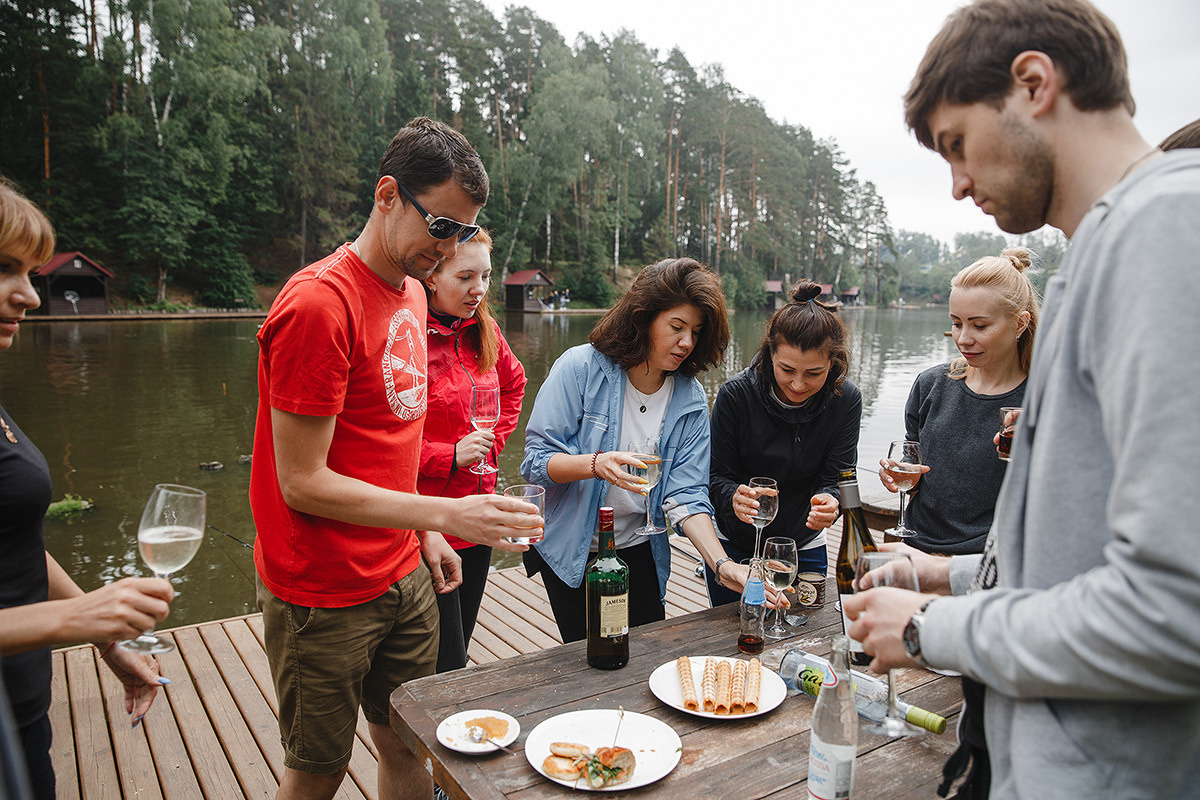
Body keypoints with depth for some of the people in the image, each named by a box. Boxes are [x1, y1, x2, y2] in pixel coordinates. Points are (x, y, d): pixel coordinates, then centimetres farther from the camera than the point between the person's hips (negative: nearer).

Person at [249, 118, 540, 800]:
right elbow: (302, 483, -21)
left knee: (410, 745, 18)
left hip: (404, 575, 7)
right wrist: (442, 512, -25)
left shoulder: (411, 290, 7)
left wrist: (423, 532, 10)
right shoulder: (319, 303, -20)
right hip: (325, 596, -7)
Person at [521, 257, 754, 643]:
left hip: (638, 551, 3)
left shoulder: (691, 401, -7)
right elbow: (536, 459, -17)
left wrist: (722, 564, -24)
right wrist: (596, 464, -35)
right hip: (570, 550, -3)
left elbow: (685, 495, -11)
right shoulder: (580, 367, -16)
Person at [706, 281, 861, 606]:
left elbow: (837, 479, -14)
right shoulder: (735, 394, -23)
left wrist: (829, 501, -38)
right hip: (735, 547, -1)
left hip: (804, 549, 2)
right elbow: (718, 476, -17)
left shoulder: (846, 399, -16)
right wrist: (735, 497, -41)